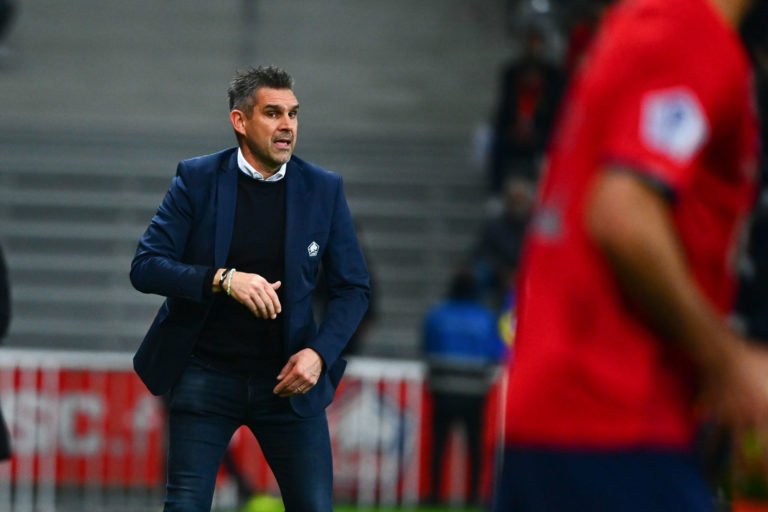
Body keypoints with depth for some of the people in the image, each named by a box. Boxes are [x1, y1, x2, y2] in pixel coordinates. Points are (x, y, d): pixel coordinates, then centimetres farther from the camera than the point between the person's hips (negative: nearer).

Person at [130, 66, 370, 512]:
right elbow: (145, 267, -9)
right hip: (206, 375, -1)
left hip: (288, 377, 1)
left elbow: (353, 287, 4)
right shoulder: (197, 179, -3)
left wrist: (320, 353, -13)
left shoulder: (324, 189, 1)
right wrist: (223, 279, -24)